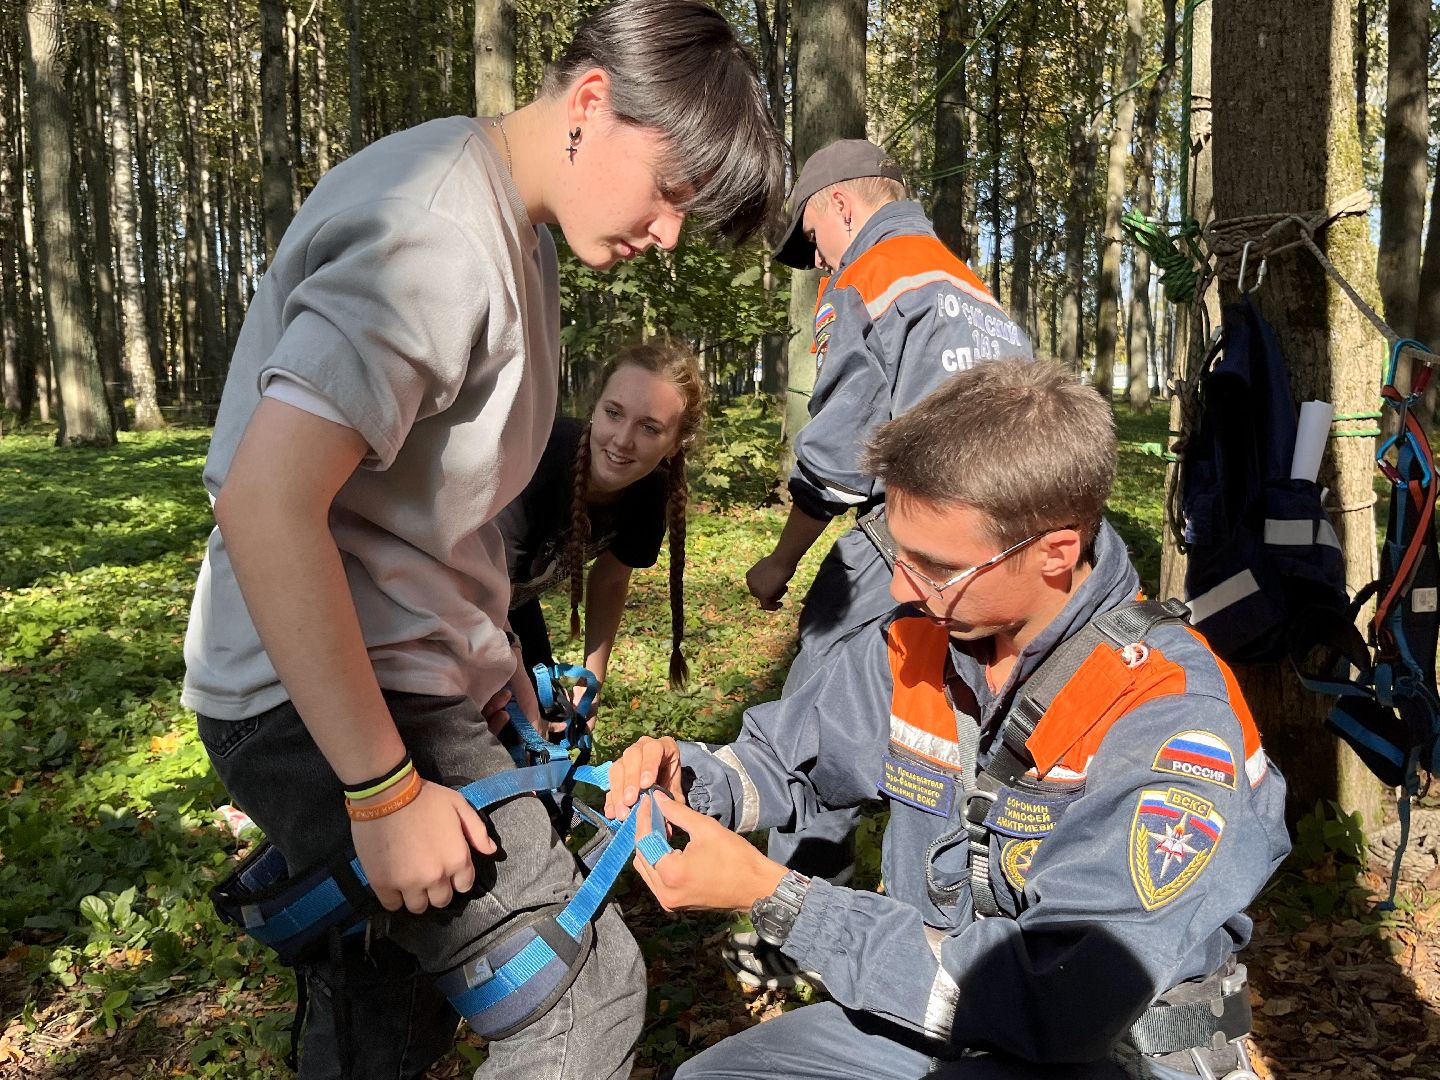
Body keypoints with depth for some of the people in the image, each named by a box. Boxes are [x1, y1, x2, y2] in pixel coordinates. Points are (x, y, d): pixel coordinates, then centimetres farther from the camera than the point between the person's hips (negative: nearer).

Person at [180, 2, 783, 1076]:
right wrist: (385, 789, -25)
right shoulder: (437, 234, -21)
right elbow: (265, 499, -30)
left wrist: (489, 655, 18)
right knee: (587, 991, -4)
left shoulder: (510, 229, 13)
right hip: (329, 704, -10)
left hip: (387, 679, 10)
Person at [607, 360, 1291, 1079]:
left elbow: (1061, 1003, -33)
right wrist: (690, 782, -15)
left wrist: (770, 894, -31)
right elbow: (783, 756, 10)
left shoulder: (1172, 721, -27)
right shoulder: (914, 644, -7)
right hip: (939, 1010, 6)